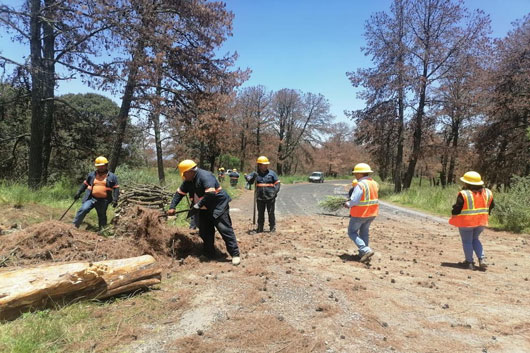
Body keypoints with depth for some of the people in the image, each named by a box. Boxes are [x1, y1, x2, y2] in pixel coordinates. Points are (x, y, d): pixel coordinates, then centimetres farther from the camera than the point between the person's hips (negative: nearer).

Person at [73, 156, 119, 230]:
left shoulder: (112, 177, 2)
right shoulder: (91, 174, 8)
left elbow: (116, 189, 0)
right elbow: (85, 184, 17)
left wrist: (115, 199, -9)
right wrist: (78, 193, 10)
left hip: (103, 201, -1)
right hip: (91, 198, 1)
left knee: (102, 216, 11)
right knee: (83, 210, -19)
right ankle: (74, 226, -11)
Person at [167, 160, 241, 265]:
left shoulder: (205, 176, -24)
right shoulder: (188, 181, 6)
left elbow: (210, 194, -33)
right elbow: (179, 193, 13)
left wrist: (198, 205, -23)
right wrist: (172, 207, 4)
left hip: (218, 206, -9)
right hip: (204, 209, 9)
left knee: (225, 229, -11)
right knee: (205, 232, 11)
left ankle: (235, 254, -7)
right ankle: (209, 254, 24)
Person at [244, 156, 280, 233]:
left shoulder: (271, 173, 2)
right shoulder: (256, 174, 3)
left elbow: (277, 183, 5)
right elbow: (249, 180, -5)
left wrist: (275, 192, -9)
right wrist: (252, 177, -27)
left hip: (270, 197, -1)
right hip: (260, 198, 2)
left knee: (271, 213, 3)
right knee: (260, 214, 10)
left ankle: (272, 228, 13)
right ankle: (260, 228, 20)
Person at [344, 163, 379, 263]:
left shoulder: (360, 185, -21)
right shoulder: (374, 183, 5)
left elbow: (354, 201, -25)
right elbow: (371, 197, 10)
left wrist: (348, 204, -4)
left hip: (360, 213, -8)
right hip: (372, 213, 8)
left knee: (352, 232, 7)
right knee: (364, 232, 21)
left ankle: (366, 250, -6)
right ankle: (363, 254, 27)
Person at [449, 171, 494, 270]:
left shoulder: (464, 194, -18)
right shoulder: (487, 193, 1)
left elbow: (457, 208, -15)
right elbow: (491, 206, 11)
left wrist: (453, 215, 3)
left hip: (466, 222, -5)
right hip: (481, 221, 6)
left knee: (467, 241, 9)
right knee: (475, 239, 22)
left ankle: (469, 262, 14)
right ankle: (482, 259, 13)